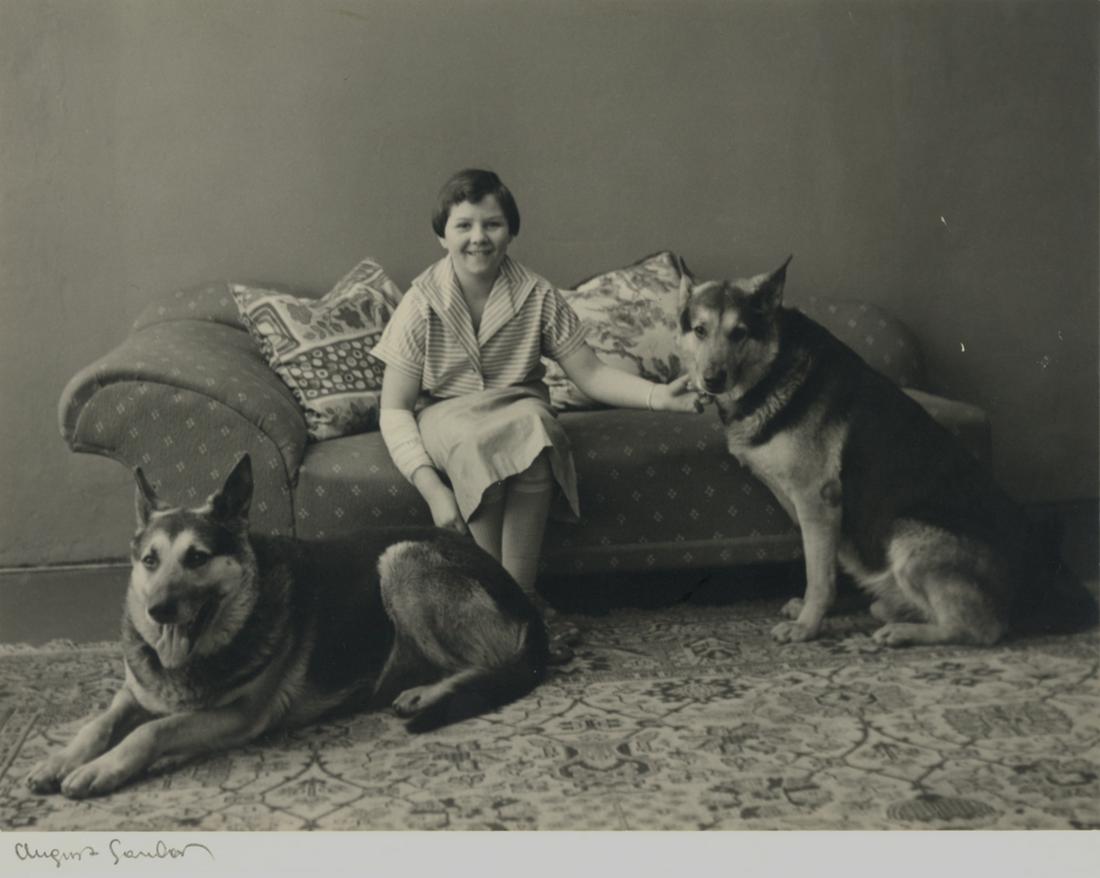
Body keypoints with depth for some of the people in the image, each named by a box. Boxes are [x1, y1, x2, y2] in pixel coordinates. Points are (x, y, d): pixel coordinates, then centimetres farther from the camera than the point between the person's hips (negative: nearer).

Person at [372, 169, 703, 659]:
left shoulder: (537, 297, -6)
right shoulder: (422, 304, -11)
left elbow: (590, 373, -4)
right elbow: (394, 409, -11)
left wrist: (656, 395, -22)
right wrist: (431, 488, -24)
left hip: (519, 408, 2)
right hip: (447, 415, -1)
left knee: (535, 425, -33)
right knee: (475, 443, -36)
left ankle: (518, 595, -25)